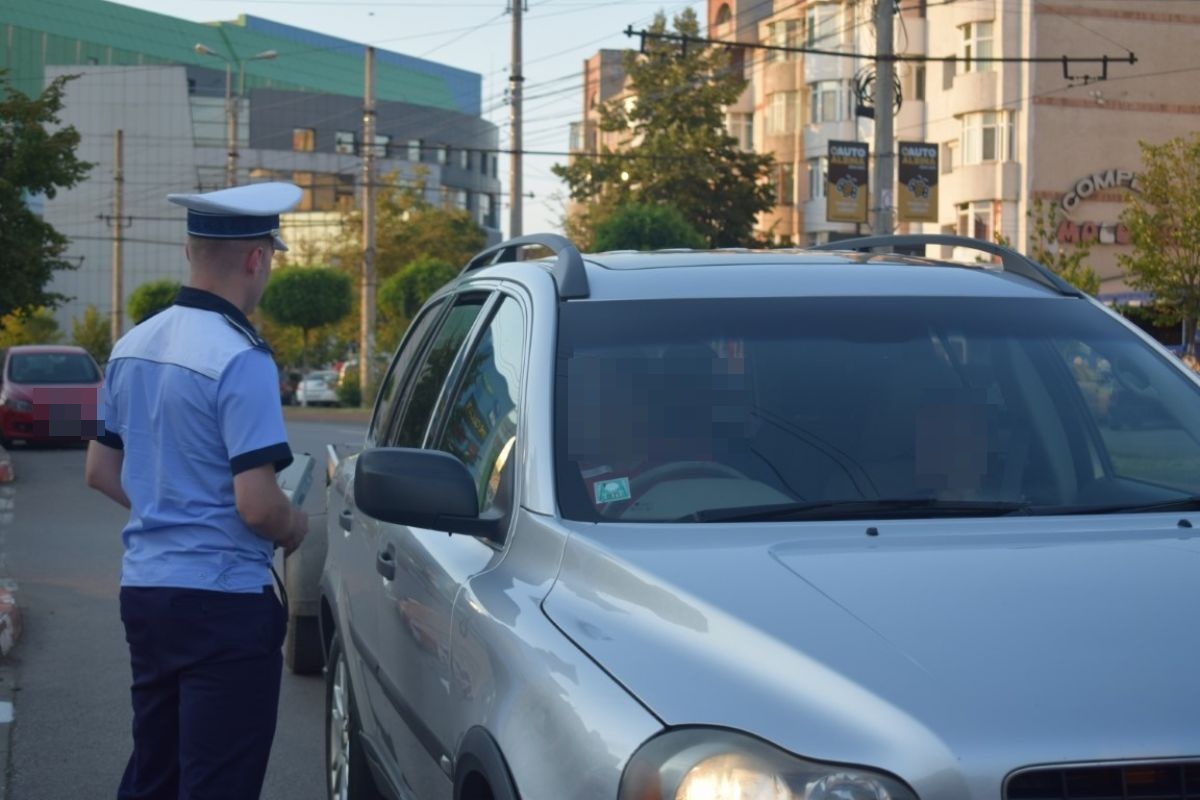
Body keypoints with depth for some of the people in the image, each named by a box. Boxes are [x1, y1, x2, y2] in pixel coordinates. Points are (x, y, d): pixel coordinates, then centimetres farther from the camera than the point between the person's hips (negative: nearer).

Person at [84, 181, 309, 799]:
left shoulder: (133, 347, 8)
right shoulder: (241, 359, -17)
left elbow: (100, 471, 17)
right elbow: (257, 504, -21)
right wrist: (295, 528, -2)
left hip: (143, 588, 8)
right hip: (223, 602, -8)